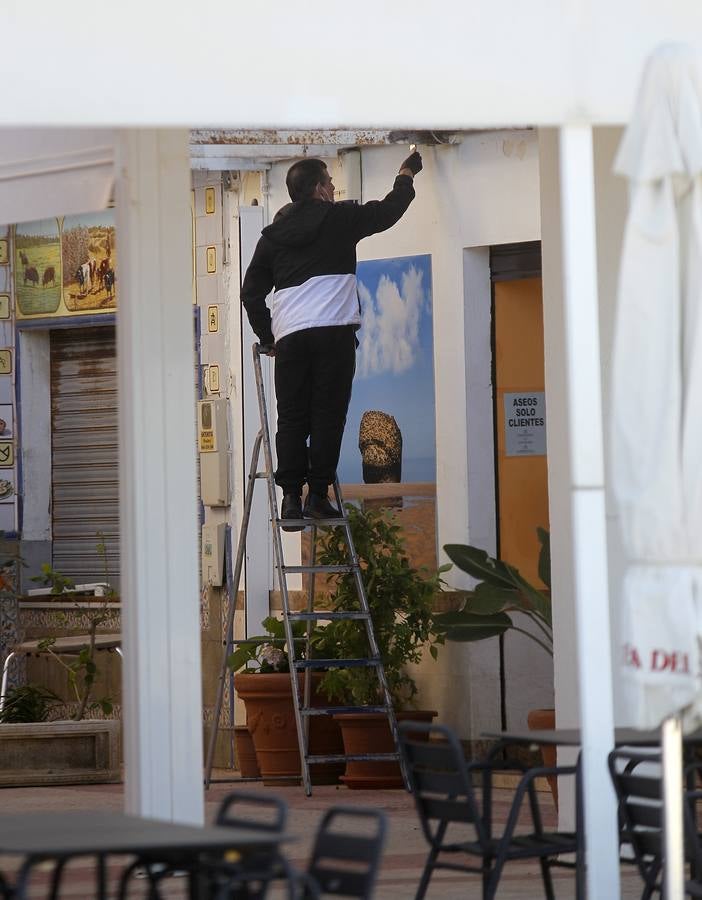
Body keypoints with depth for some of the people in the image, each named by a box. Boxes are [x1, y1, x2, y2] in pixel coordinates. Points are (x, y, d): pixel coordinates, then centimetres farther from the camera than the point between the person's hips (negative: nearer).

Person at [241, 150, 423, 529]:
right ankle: (318, 496, -7)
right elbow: (387, 212, 17)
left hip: (289, 337, 4)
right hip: (334, 331, -4)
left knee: (292, 418, 4)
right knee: (328, 414, -3)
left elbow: (251, 291, 16)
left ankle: (291, 498, -2)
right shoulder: (338, 218, 5)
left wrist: (267, 337, 25)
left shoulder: (273, 234, 16)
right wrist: (407, 174, 33)